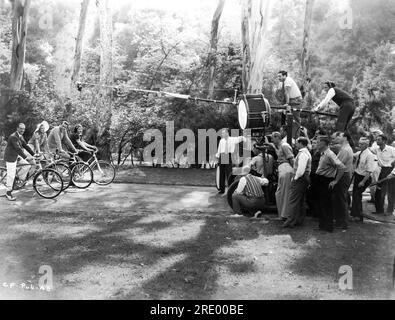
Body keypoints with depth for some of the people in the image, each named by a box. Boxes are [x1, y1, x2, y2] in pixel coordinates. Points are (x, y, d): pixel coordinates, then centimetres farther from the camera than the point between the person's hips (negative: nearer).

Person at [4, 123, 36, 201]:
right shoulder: (13, 137, -22)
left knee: (28, 164, -6)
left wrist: (33, 154, 5)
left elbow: (25, 146, 12)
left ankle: (20, 179, 9)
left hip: (17, 156, 9)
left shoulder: (21, 136, 7)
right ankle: (8, 192, 5)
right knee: (11, 174, -6)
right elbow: (18, 148, -30)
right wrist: (26, 157, -36)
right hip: (10, 156, -9)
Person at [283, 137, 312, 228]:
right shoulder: (306, 152, 15)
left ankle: (291, 221, -6)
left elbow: (301, 169, -24)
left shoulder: (303, 154, -18)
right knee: (300, 201, 15)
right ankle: (299, 220, 22)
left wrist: (295, 178, -13)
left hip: (300, 179, -11)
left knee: (293, 200, -7)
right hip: (305, 178, 11)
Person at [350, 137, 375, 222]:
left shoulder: (369, 155, -21)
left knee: (357, 195, -6)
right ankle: (354, 213, 28)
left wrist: (363, 182, -23)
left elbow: (369, 171, -23)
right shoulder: (359, 153, 1)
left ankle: (358, 216, 7)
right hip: (357, 175, 8)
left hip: (364, 178, -8)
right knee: (355, 194, 14)